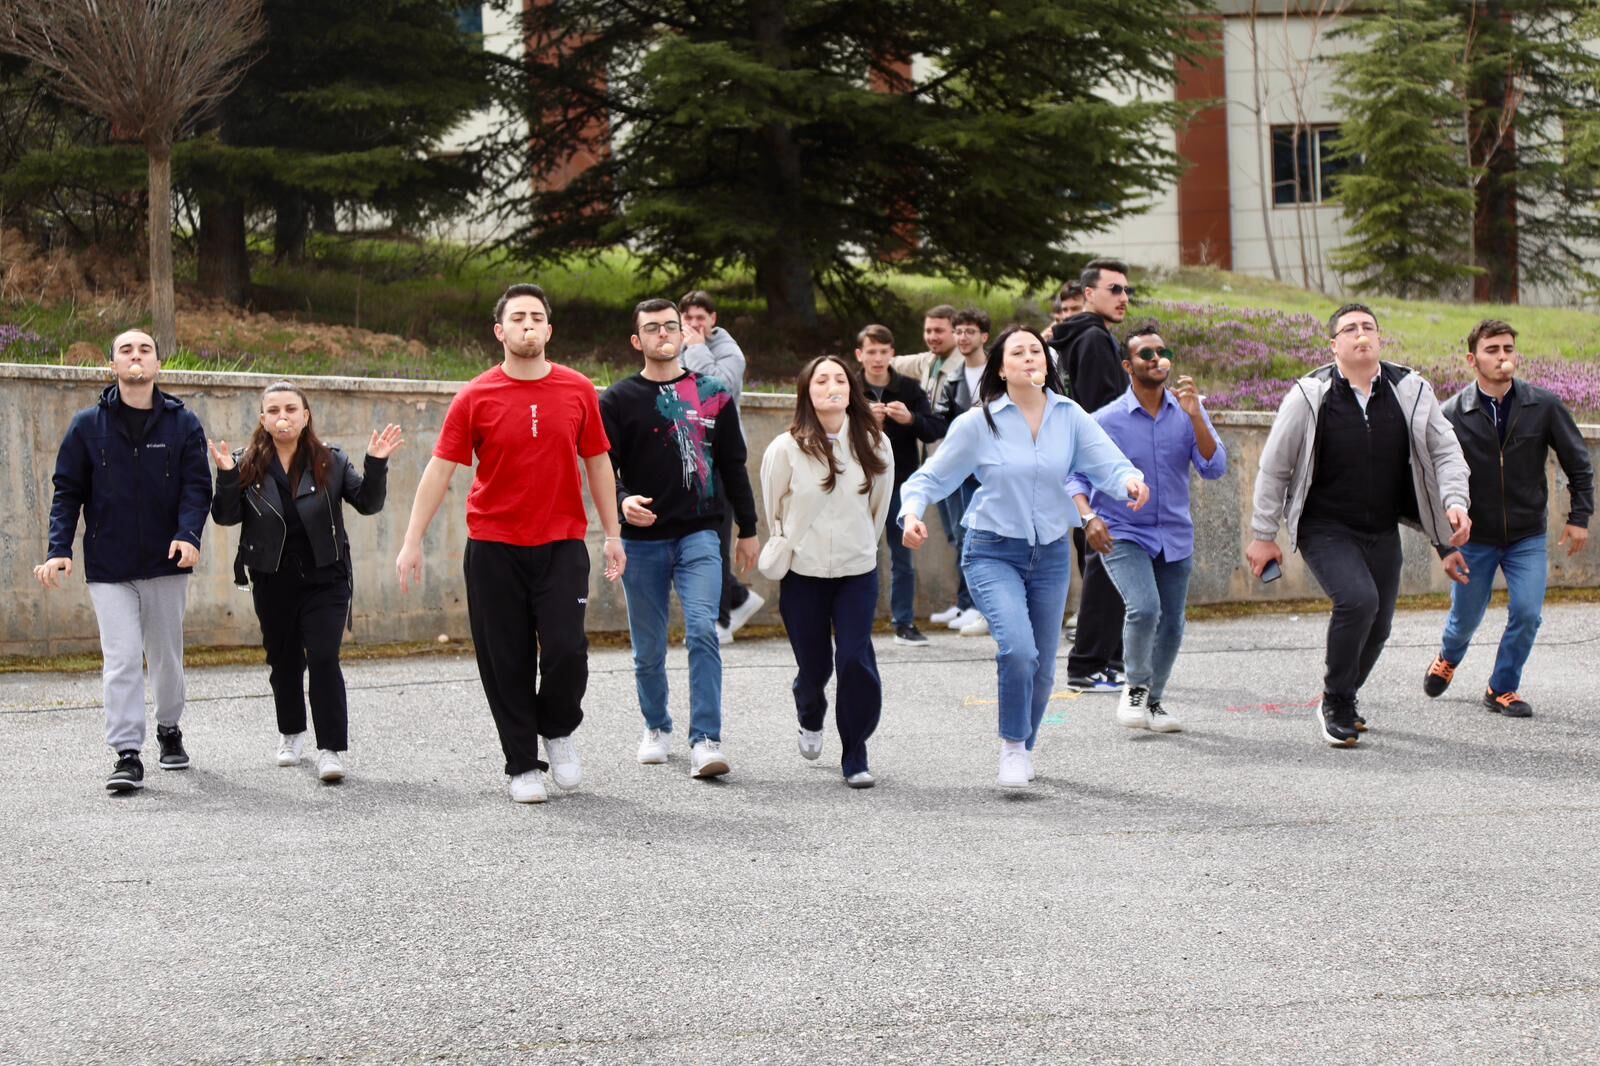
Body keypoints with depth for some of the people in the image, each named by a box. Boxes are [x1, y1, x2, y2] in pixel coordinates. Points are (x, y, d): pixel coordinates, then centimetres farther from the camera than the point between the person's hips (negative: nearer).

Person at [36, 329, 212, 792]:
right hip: (108, 567, -1)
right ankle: (127, 756, -7)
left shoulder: (182, 423, 3)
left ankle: (169, 729, 35)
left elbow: (197, 486, -2)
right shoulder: (88, 425, 2)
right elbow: (67, 491, 2)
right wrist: (58, 549, -11)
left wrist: (188, 535, -20)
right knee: (122, 661, -9)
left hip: (166, 564, 1)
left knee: (167, 657, 13)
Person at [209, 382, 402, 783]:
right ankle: (291, 734, 36)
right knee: (283, 660, 15)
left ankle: (331, 749, -10)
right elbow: (225, 516, -3)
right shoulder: (248, 465, 0)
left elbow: (367, 503, -2)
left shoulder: (331, 462, 0)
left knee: (323, 659, -11)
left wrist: (375, 466, -17)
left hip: (325, 580, -2)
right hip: (273, 583, 2)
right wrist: (227, 477, -19)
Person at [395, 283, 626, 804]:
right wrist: (412, 541, -7)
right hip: (493, 547, -1)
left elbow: (598, 464, 11)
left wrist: (612, 533, 9)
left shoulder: (578, 391, 3)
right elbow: (440, 470, -2)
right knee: (506, 661, 2)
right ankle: (522, 766, 14)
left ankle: (558, 730, 18)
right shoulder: (475, 398, -2)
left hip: (562, 544, 1)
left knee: (566, 650, -11)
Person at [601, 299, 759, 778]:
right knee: (648, 648, 8)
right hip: (642, 541, 0)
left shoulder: (712, 395, 9)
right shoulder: (618, 400, 4)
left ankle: (705, 742, -18)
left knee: (702, 630, -17)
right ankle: (657, 728, 30)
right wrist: (622, 502, -22)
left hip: (699, 536, 0)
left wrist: (748, 529, 13)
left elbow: (733, 465, 14)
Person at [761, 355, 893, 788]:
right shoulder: (786, 449, -11)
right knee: (814, 666, 7)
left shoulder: (874, 445, -5)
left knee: (856, 661, -13)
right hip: (802, 574, -1)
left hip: (857, 573, 1)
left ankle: (855, 757, 1)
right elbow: (773, 510, 5)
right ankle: (810, 718, 44)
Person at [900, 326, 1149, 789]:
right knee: (1018, 648, -24)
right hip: (993, 554, -3)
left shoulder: (1070, 417, -1)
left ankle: (1024, 749, 36)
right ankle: (1012, 746, -3)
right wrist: (912, 512, -21)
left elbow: (1108, 464, -10)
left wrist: (1130, 480, -34)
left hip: (1051, 555, 3)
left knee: (1042, 667, 10)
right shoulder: (978, 423, -7)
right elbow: (931, 477, -1)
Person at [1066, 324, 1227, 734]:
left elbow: (1214, 468, -10)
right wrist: (1089, 517, -21)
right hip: (1122, 535, -4)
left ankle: (1153, 700, 30)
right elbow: (1075, 476, -4)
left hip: (1175, 536, 4)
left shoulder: (1187, 413, 0)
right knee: (1144, 608, -24)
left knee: (1171, 624, 8)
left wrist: (1195, 416, -20)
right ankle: (1135, 688, 0)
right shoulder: (1107, 420, -8)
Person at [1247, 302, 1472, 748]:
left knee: (1378, 626, 8)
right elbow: (1274, 467, -2)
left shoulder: (1411, 391, -2)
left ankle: (1345, 696, 37)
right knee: (1357, 599, -25)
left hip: (1382, 532, 4)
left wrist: (1455, 501, -11)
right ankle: (1336, 706, -7)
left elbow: (1445, 451, 6)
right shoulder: (1310, 396, -10)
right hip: (1325, 530, -4)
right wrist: (1264, 535, 0)